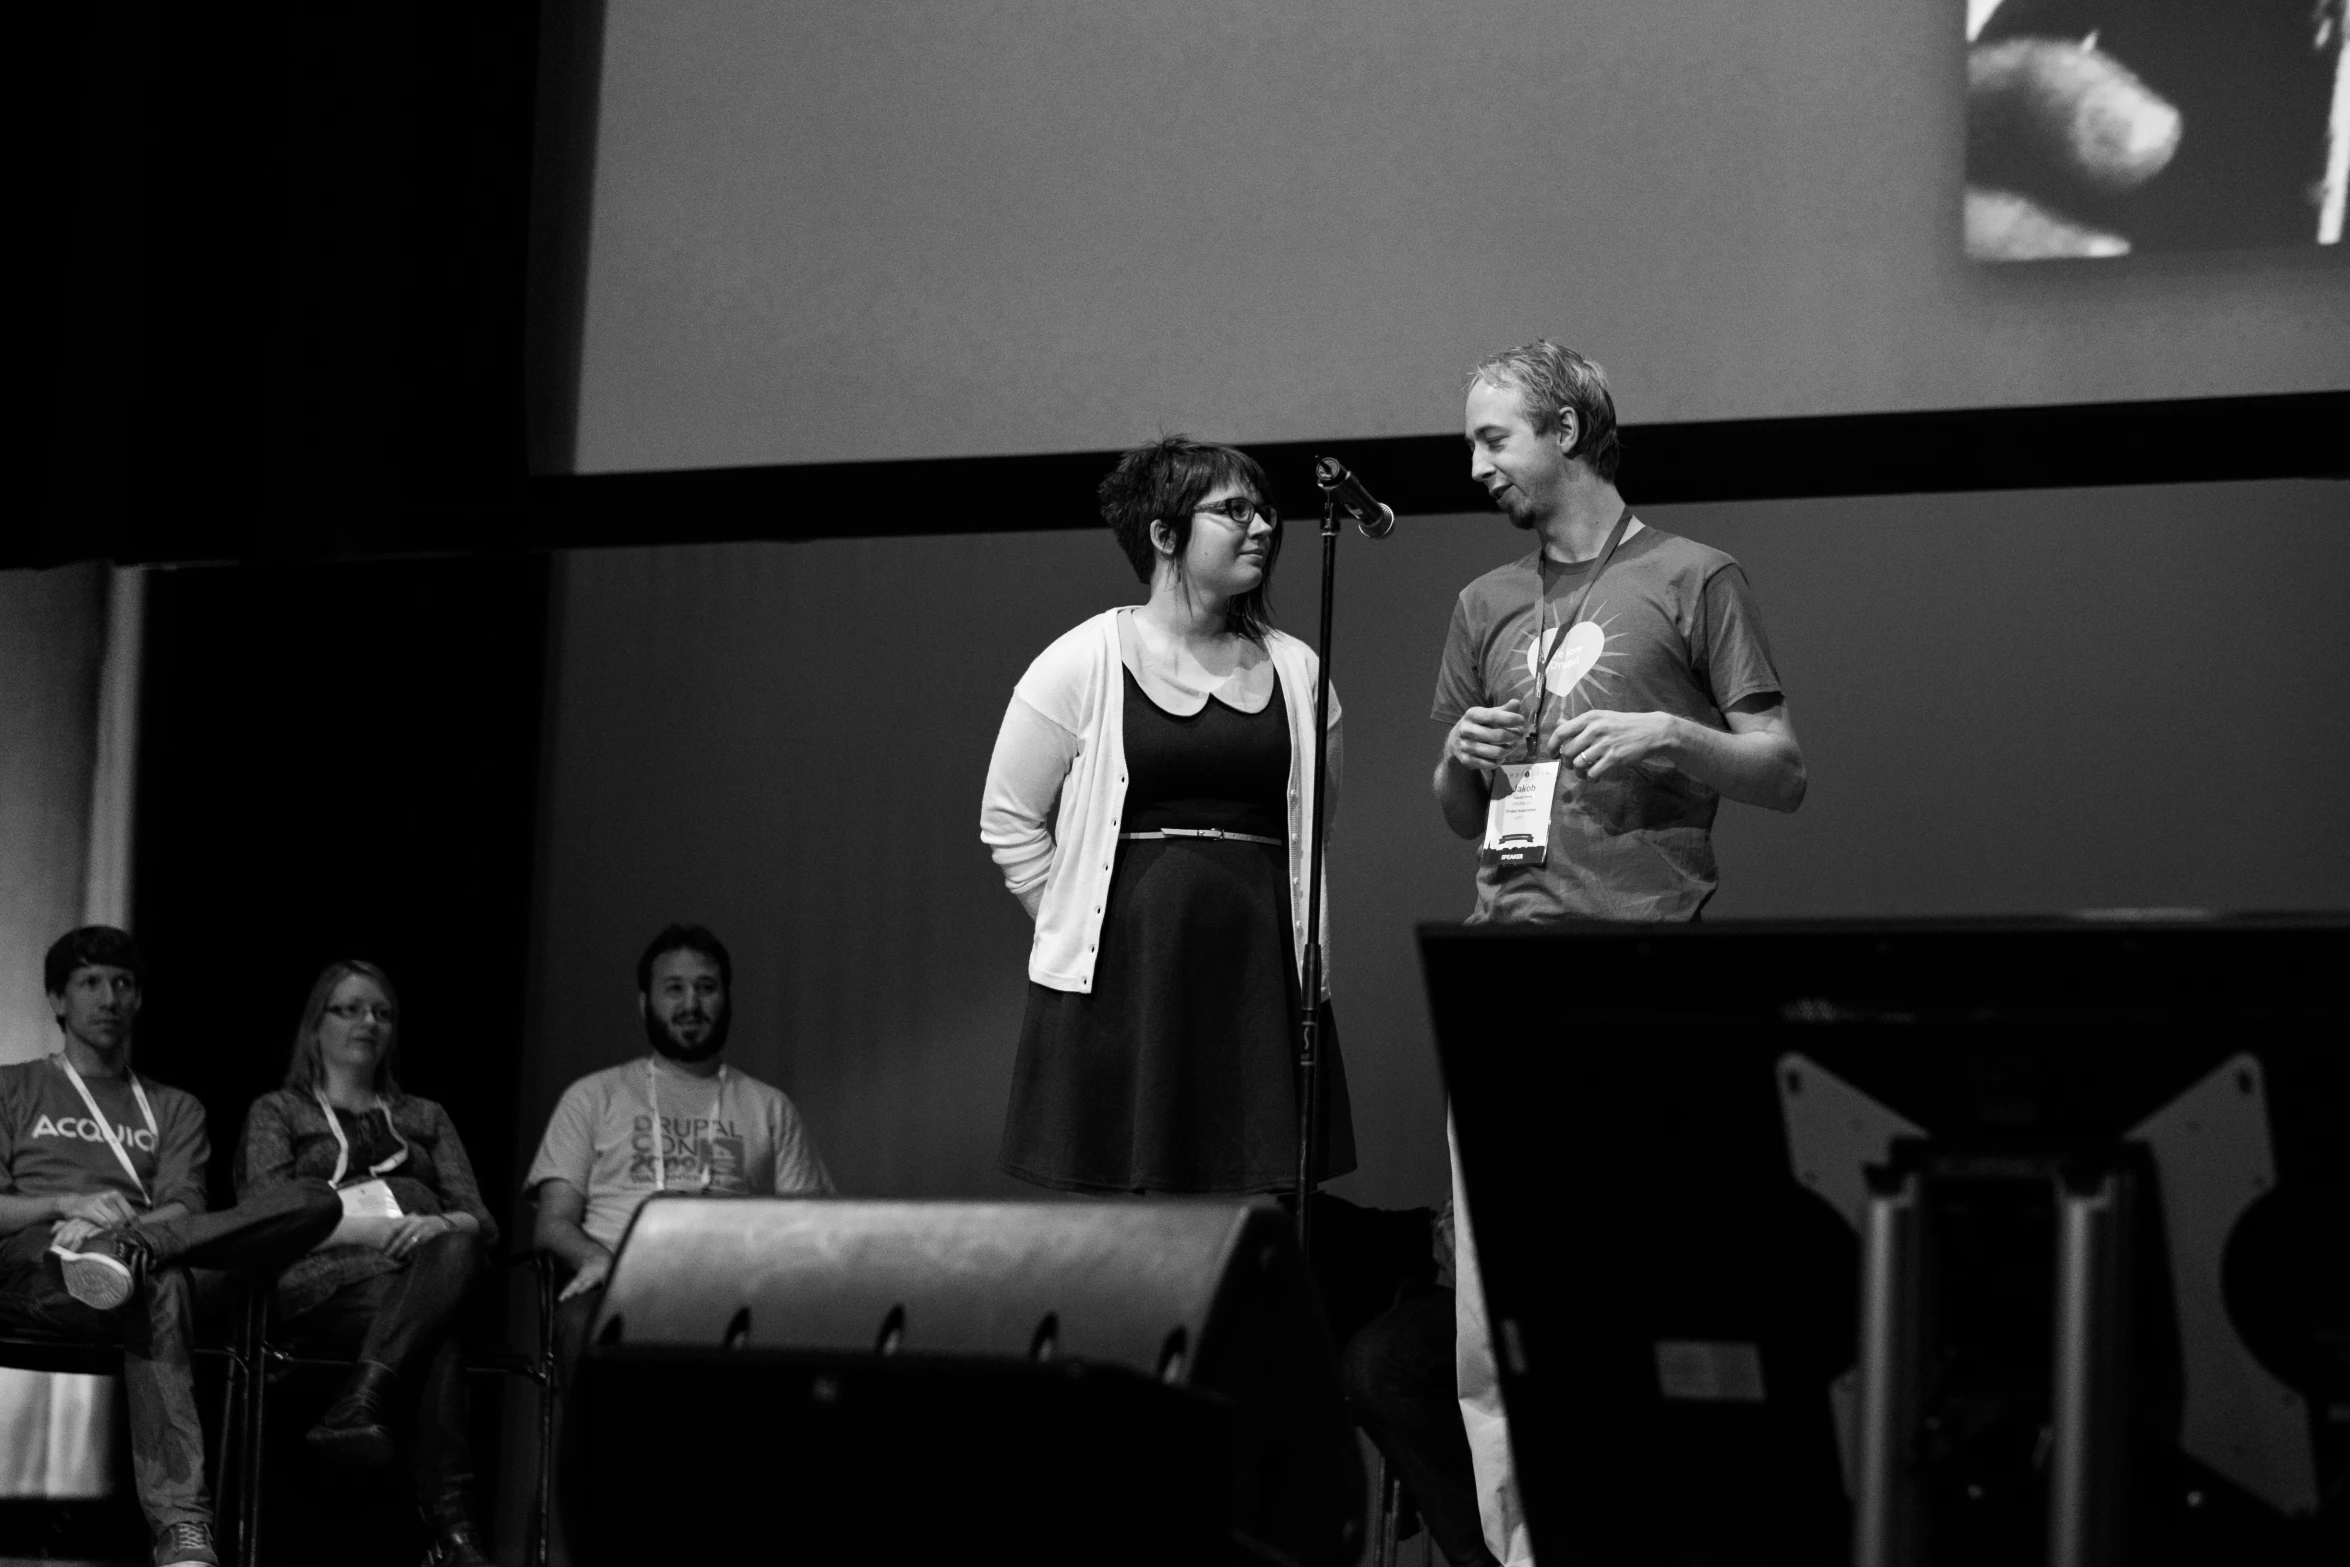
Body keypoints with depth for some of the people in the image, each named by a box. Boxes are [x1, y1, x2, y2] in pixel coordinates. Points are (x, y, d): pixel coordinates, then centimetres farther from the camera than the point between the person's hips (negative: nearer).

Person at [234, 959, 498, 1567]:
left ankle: (359, 1409, -55)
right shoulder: (278, 1112, 21)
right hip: (324, 1280, -3)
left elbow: (481, 1221, 17)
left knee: (451, 1248, -39)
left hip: (423, 1270, 3)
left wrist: (442, 1225, -10)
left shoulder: (425, 1118, 31)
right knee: (436, 1334, -39)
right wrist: (374, 1227, -13)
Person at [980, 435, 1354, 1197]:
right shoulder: (1081, 664, -1)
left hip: (1257, 974, 3)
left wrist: (1309, 947, 11)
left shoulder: (1296, 670, 10)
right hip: (1120, 980, -3)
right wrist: (1084, 927, 1)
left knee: (1256, 1202, -1)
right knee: (1118, 1192, -3)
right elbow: (1008, 821, 2)